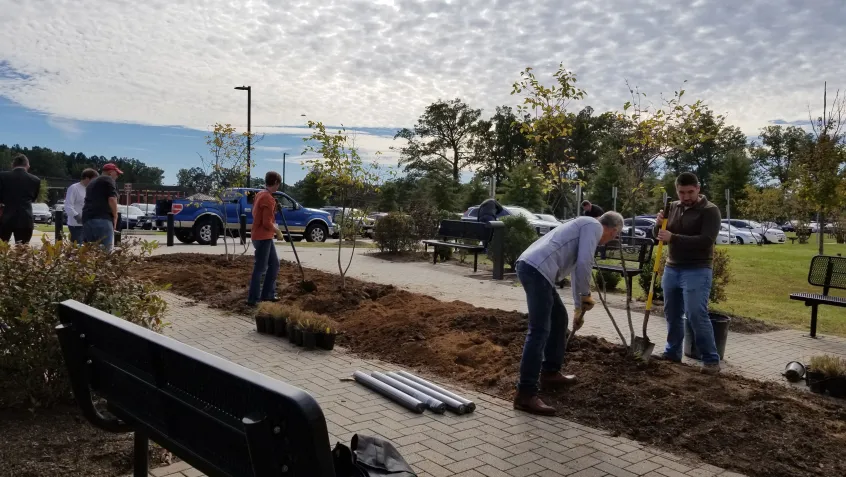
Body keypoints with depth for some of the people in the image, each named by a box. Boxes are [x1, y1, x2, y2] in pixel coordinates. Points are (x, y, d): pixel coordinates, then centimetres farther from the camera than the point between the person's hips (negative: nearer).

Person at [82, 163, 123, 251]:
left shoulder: (91, 183, 29)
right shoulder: (108, 180, 3)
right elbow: (112, 199, -10)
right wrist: (115, 216, 1)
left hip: (87, 218, 8)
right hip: (103, 219, -8)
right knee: (106, 250, -11)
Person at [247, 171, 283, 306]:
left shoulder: (260, 194, 10)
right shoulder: (269, 199, -20)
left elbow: (255, 213, 20)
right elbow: (267, 223, -22)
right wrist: (275, 228, -3)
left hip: (264, 237, 10)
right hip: (263, 237, -10)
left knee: (274, 264, 16)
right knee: (260, 268, -4)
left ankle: (267, 295, 21)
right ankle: (253, 299, 2)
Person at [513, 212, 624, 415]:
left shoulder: (584, 226, 33)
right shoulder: (594, 226, 4)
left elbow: (575, 269, 43)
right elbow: (584, 264, -10)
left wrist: (579, 307, 51)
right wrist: (586, 295, 5)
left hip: (531, 267, 10)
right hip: (536, 269, -10)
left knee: (559, 318, 23)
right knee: (539, 331, -11)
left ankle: (550, 372, 33)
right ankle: (525, 394, -11)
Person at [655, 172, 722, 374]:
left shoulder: (710, 210, -9)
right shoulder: (673, 207, 8)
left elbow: (706, 241, -22)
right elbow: (660, 236, 11)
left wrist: (673, 238, -27)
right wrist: (659, 224, -12)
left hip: (697, 271, -6)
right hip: (671, 268, 6)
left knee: (697, 315, -11)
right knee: (672, 314, 13)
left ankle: (711, 359, -2)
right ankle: (672, 352, 26)